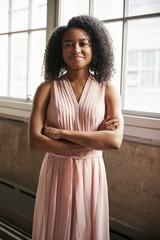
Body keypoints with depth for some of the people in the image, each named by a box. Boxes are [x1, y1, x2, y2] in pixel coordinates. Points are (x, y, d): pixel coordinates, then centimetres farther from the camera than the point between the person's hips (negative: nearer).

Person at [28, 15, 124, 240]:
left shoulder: (108, 90, -3)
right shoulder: (47, 88, -4)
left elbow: (115, 140, -16)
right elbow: (35, 141, -14)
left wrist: (61, 133, -17)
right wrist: (93, 140, -15)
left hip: (91, 175, 1)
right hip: (55, 174, 0)